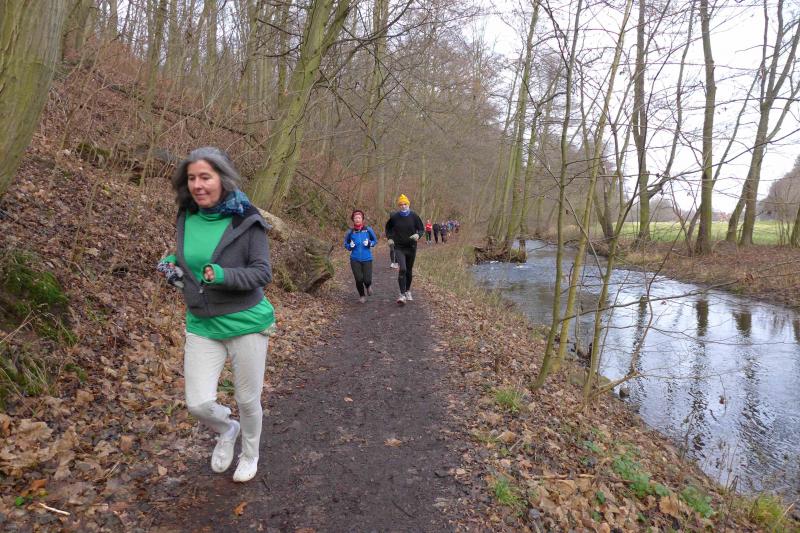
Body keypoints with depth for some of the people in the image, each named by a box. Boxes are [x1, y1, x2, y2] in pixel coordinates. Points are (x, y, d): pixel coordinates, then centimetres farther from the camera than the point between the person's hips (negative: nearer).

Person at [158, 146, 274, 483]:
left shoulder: (246, 220, -14)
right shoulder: (188, 217, 1)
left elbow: (263, 273, -13)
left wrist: (224, 275, -29)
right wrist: (174, 267, -4)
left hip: (246, 323, -4)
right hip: (202, 325, 4)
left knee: (247, 400, 11)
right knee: (198, 403, -1)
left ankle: (250, 454, 42)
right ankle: (226, 431, 35)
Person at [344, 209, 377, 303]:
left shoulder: (368, 230, -2)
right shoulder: (350, 232, 0)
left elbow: (375, 241, 9)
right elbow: (346, 244, 12)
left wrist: (369, 243, -11)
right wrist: (350, 246, -10)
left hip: (367, 259, 0)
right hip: (355, 259, 0)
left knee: (367, 280, -6)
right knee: (359, 279, -5)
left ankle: (368, 286, 34)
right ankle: (361, 296, 23)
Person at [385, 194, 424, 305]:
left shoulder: (414, 216, -4)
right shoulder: (394, 217, -3)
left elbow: (421, 229, 3)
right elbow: (388, 228, 14)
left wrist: (418, 235, -19)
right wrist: (389, 238, -1)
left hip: (411, 248, 2)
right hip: (399, 248, -2)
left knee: (409, 270, 14)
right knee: (402, 269, -18)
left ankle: (408, 291, 33)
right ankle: (402, 295, -15)